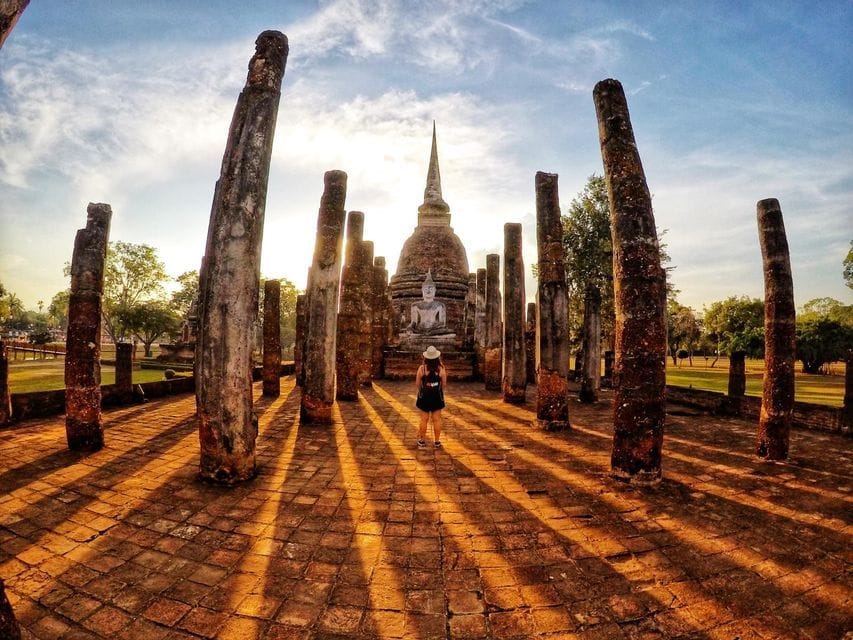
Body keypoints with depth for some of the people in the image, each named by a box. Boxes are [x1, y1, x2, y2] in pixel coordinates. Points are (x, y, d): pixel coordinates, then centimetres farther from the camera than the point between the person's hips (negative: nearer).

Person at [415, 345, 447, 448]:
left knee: (424, 419, 9)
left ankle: (422, 441, 19)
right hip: (437, 397, 0)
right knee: (437, 419, 10)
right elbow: (444, 385, -4)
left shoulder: (422, 368, -13)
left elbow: (417, 384, -5)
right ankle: (437, 442, 17)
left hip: (424, 396, 0)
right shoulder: (441, 369, -12)